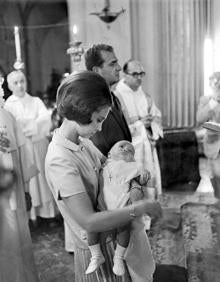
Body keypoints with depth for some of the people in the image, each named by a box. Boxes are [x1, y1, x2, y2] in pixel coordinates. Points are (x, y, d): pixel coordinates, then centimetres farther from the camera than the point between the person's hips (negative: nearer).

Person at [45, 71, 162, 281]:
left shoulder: (83, 141, -3)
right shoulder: (60, 161, -29)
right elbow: (89, 221, -33)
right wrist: (140, 207, -27)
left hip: (111, 237, 8)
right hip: (96, 249, -8)